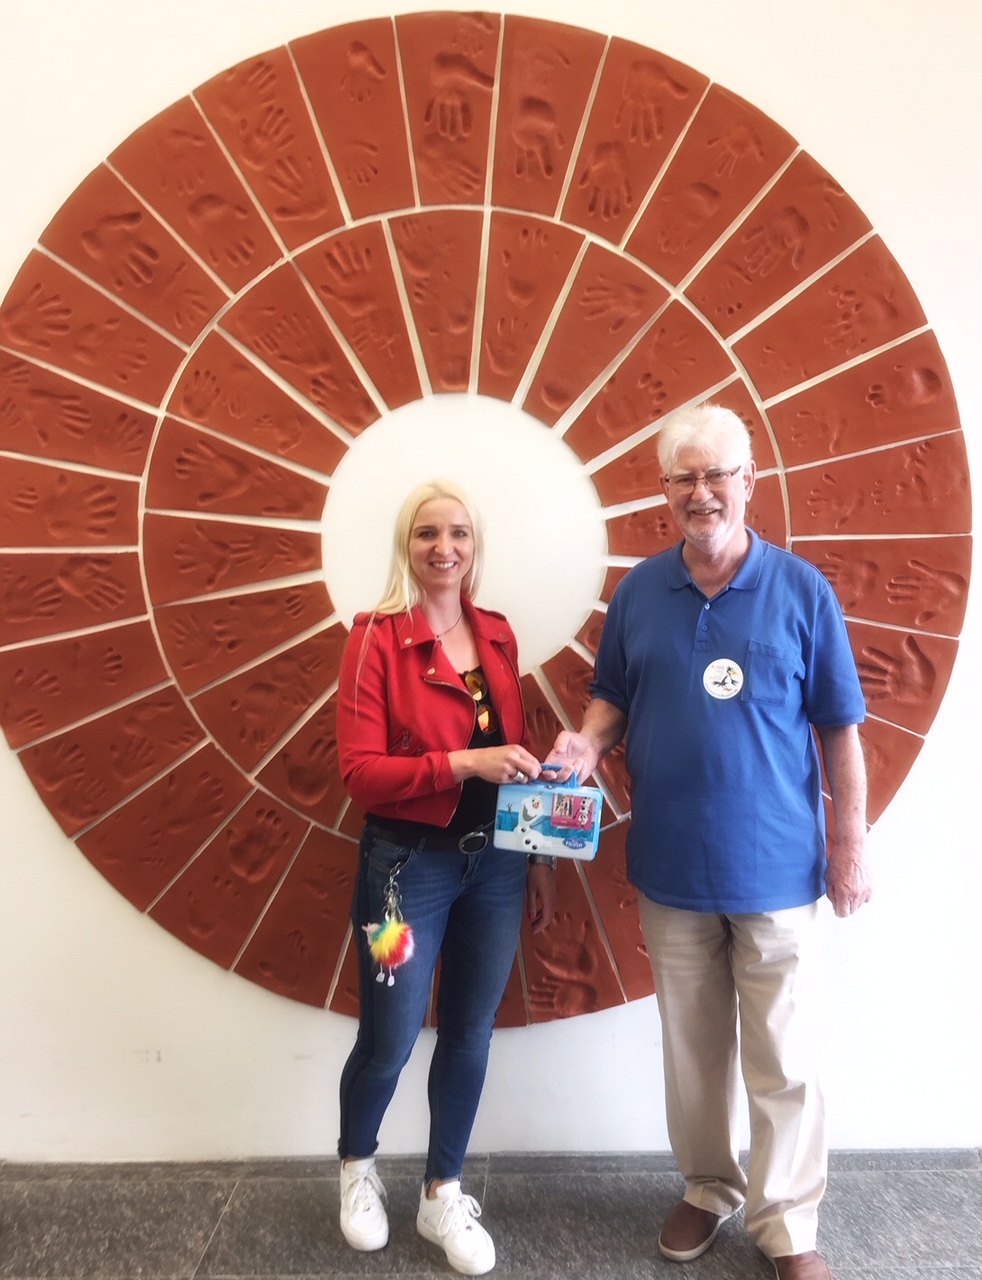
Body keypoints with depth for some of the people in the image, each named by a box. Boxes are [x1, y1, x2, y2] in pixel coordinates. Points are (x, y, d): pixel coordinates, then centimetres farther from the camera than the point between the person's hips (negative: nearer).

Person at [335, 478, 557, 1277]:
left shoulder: (497, 636, 6)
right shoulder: (377, 638, -10)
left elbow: (516, 755, 11)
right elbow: (360, 771, -15)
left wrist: (540, 857, 10)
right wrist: (462, 763, -25)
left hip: (495, 862, 5)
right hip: (409, 864, -4)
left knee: (470, 1037, 14)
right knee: (388, 1044, 8)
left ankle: (443, 1196, 37)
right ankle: (357, 1167, 41)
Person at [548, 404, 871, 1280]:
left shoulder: (802, 591, -6)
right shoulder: (639, 593, 0)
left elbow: (840, 733, -2)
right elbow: (612, 699, 9)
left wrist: (851, 848, -3)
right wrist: (588, 743, -12)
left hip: (778, 868, -2)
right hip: (673, 867, 2)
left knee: (784, 1059, 9)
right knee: (694, 1048, 17)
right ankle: (709, 1189, 39)